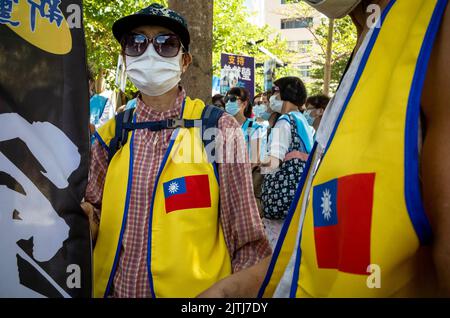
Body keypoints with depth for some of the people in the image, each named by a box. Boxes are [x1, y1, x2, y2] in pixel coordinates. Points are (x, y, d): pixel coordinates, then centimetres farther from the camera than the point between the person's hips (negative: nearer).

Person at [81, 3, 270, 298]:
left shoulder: (218, 129, -13)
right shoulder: (111, 134, -2)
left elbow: (246, 238, -10)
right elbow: (96, 215, 7)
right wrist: (84, 216, -13)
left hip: (197, 292, -3)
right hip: (115, 288, 4)